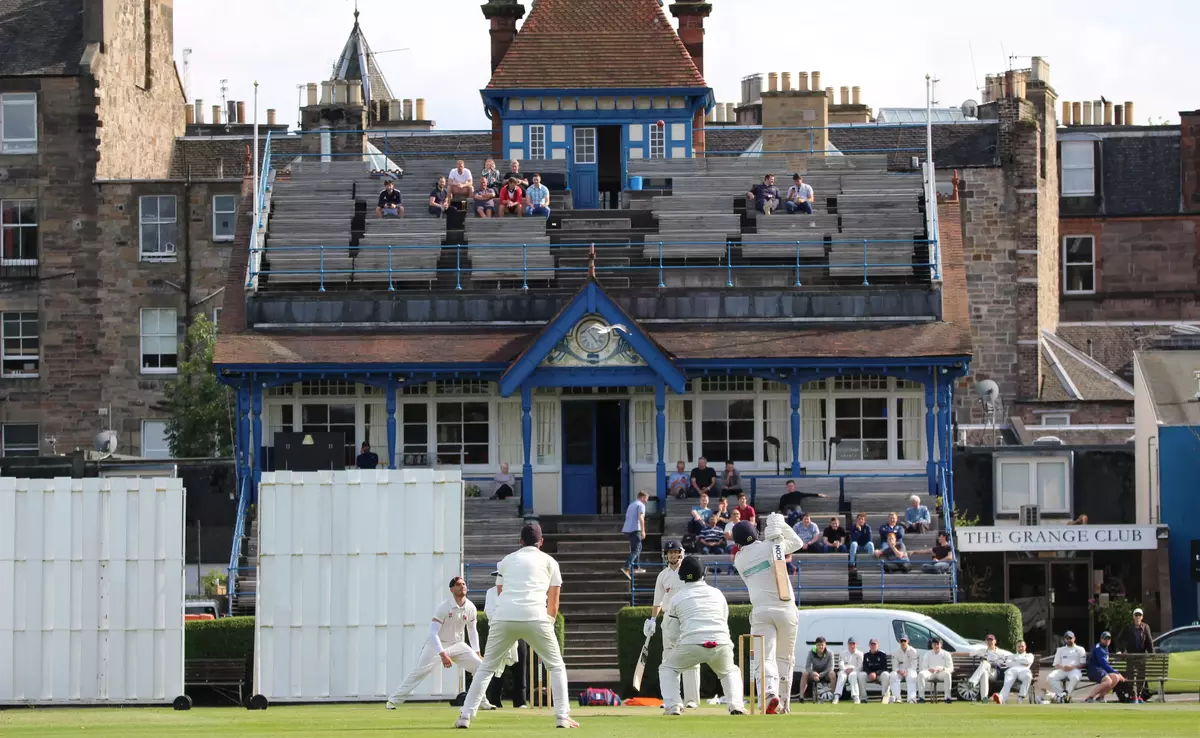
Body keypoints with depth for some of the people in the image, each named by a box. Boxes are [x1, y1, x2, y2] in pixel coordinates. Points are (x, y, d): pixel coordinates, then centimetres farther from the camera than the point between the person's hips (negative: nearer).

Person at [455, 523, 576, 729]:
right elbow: (553, 603, 15)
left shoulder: (507, 560, 24)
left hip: (503, 618, 2)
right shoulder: (549, 562, 18)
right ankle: (562, 717, 1)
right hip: (535, 617, -2)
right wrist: (548, 627, 25)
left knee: (486, 668, 13)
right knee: (556, 666, 14)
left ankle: (465, 716, 2)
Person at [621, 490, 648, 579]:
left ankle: (636, 568, 24)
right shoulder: (641, 505, -4)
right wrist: (643, 531, -18)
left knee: (638, 548, 22)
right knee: (635, 550, -12)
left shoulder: (631, 505, 23)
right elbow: (641, 518, -16)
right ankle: (627, 568, -29)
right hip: (635, 530, -9)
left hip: (627, 529, 9)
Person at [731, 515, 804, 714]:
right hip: (786, 610, 1)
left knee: (764, 658, -8)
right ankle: (783, 703, 21)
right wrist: (781, 525, 18)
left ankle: (770, 693, -36)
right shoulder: (771, 547, 1)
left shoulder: (739, 560, 7)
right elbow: (797, 543, 16)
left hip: (761, 611, -1)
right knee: (785, 658, 17)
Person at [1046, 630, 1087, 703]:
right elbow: (1056, 665, 17)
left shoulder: (1080, 649, 17)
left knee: (1075, 677, -42)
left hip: (1075, 670, -3)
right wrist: (1062, 667, -8)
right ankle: (1061, 693, -31)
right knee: (1050, 678, -29)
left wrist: (1072, 667, -13)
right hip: (1061, 670, 3)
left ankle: (1065, 694, -37)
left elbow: (1083, 664, 5)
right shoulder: (1060, 650, 26)